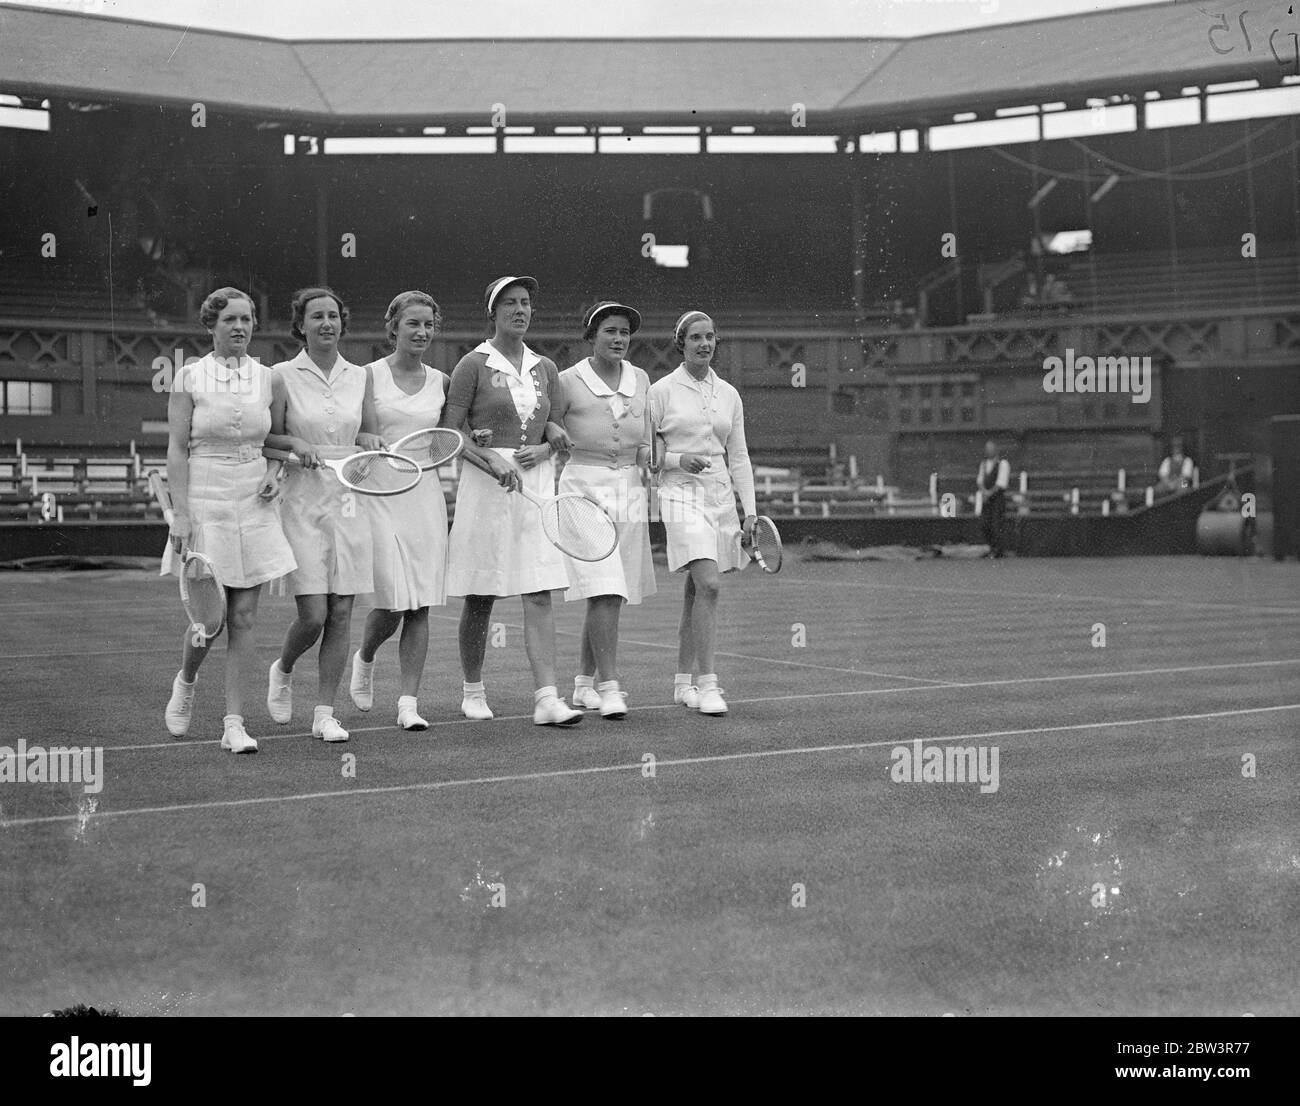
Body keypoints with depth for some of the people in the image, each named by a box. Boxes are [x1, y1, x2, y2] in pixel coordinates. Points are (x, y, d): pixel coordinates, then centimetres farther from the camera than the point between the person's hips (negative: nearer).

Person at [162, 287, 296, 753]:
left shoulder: (267, 378, 7)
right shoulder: (189, 378, -2)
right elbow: (176, 449, -5)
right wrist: (180, 514, -11)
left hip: (254, 504, 3)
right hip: (205, 501, -3)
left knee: (244, 618, 0)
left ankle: (234, 723, 6)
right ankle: (185, 681, 29)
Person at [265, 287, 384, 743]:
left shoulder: (359, 376, 9)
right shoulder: (283, 376, -2)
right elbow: (268, 438, 3)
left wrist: (370, 440, -2)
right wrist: (295, 444, -16)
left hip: (348, 501, 4)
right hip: (301, 501, -4)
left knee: (341, 614, 1)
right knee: (313, 615, -9)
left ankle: (324, 714, 10)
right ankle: (282, 669, 24)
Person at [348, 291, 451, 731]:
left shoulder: (440, 382, 11)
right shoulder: (370, 375, -1)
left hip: (426, 493, 4)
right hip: (381, 492, -4)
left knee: (421, 604, -1)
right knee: (392, 600, -9)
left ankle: (408, 701, 4)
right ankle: (364, 657, 24)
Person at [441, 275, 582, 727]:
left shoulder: (545, 369, 13)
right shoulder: (474, 365, -1)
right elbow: (451, 431, -5)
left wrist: (543, 449, -3)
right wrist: (492, 461, -19)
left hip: (536, 483, 3)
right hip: (484, 485, -3)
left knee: (540, 595, -6)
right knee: (479, 597, 5)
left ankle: (546, 698, -10)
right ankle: (473, 691, 21)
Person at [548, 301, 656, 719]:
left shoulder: (639, 379, 11)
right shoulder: (568, 381, -3)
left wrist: (646, 456, 0)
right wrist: (558, 435, -14)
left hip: (629, 489, 5)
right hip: (585, 486, -5)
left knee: (610, 597, 9)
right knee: (604, 592, -15)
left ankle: (584, 683, 22)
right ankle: (609, 688, -12)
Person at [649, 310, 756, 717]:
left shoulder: (729, 394, 12)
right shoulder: (662, 390, 0)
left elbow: (738, 456, 13)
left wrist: (750, 511, 7)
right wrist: (677, 460, -14)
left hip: (720, 495, 5)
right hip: (682, 494, -5)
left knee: (697, 590, 8)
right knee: (707, 584, -18)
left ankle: (684, 681, 17)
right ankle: (708, 683, -17)